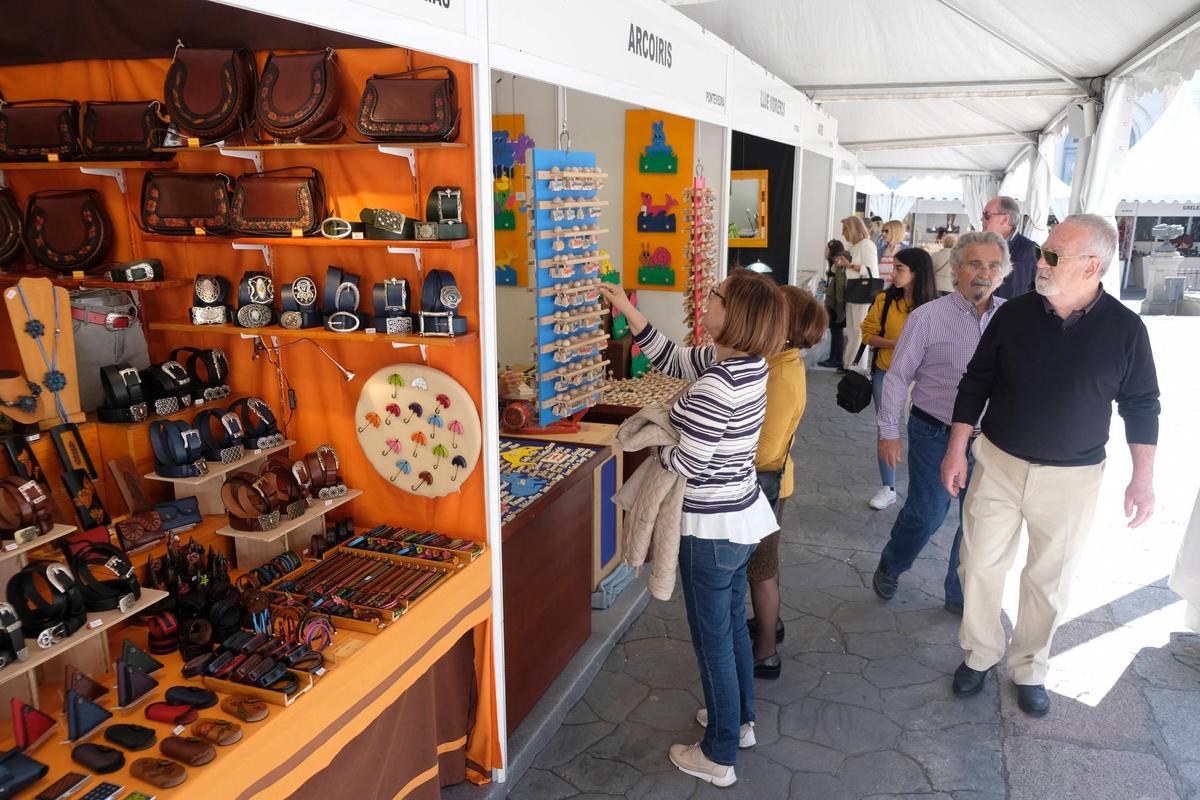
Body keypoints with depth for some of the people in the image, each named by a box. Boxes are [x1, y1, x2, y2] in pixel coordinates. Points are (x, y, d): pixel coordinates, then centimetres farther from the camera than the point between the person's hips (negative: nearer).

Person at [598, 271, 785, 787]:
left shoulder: (714, 387, -30)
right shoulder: (748, 362, -2)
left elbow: (688, 464, -24)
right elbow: (673, 361, 9)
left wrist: (656, 451, -3)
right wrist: (630, 314, 4)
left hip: (711, 528, -9)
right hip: (742, 514, 9)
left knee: (712, 640, 8)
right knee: (733, 623, 25)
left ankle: (718, 758, 26)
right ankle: (741, 719, 46)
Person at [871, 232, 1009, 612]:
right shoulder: (928, 317, -10)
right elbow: (897, 377, -6)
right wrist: (888, 431, -7)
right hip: (935, 434, -3)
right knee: (927, 514, 4)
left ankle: (961, 596, 31)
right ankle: (889, 568, 34)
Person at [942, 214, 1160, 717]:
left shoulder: (1125, 329, -9)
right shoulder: (1014, 314, -6)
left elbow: (1140, 406, 1)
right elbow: (976, 383, 1)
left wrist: (1143, 478, -2)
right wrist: (956, 450, -2)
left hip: (1071, 478, -1)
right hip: (998, 464, 1)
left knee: (1050, 580, 11)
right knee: (980, 564, 7)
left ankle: (1029, 668, 32)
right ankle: (979, 655, 28)